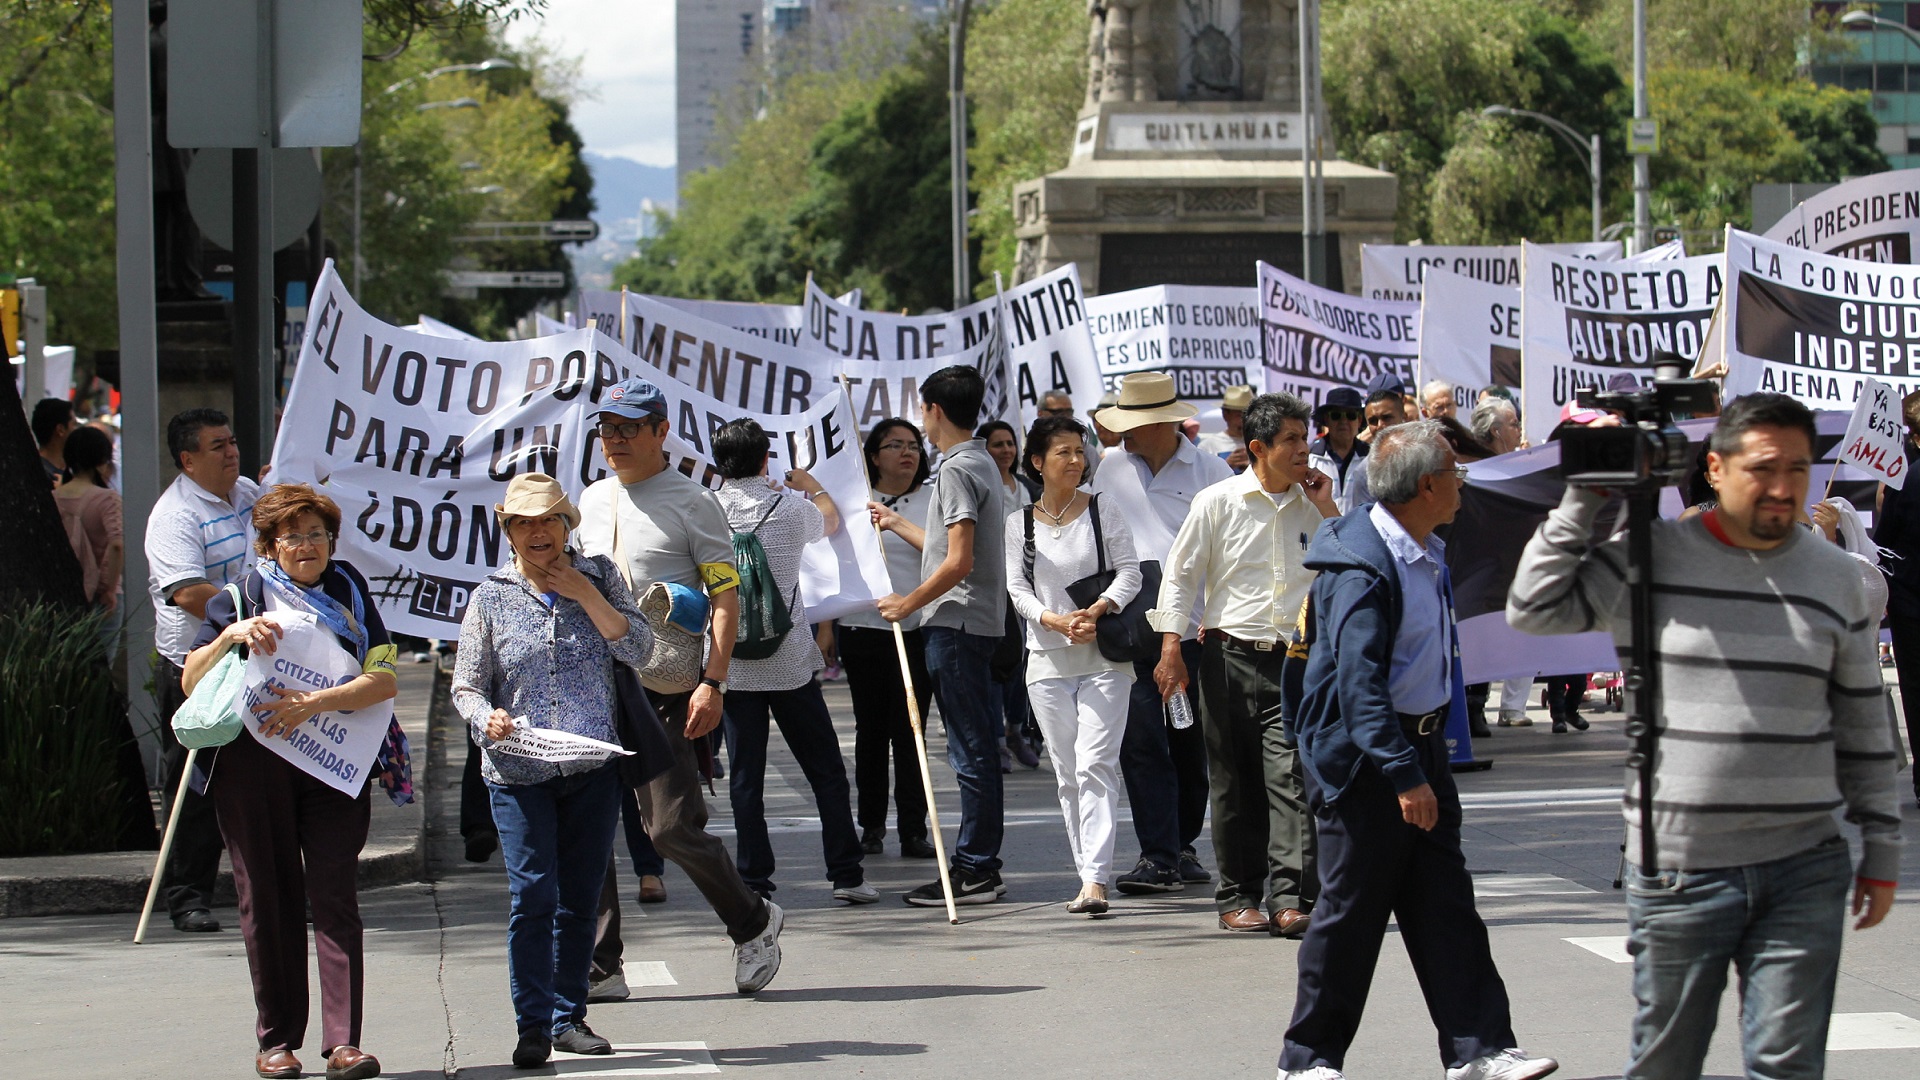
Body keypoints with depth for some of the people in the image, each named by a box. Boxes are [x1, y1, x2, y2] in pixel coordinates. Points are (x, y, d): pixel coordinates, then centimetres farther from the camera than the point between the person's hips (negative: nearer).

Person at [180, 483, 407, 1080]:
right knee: (268, 901, 2)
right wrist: (231, 636, -14)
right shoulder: (240, 599, 9)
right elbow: (191, 682, 3)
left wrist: (315, 702, -16)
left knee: (334, 898, -9)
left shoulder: (349, 594, 10)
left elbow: (383, 680, -2)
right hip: (252, 766, 0)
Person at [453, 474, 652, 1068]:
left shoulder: (598, 577, 7)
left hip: (594, 769, 2)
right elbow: (466, 684, 5)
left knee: (580, 898, 7)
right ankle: (533, 1025, -6)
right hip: (519, 774, -2)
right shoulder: (491, 597, 4)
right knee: (532, 895, -11)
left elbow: (639, 650, -3)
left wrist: (584, 594, -10)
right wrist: (486, 719, -16)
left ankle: (570, 1018, 17)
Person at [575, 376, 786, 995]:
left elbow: (725, 597, -6)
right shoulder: (591, 502, 16)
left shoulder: (691, 503, -3)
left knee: (671, 827, -9)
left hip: (666, 689, -6)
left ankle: (753, 923, 13)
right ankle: (597, 963, 9)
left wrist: (713, 683, -16)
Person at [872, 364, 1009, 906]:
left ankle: (974, 871, -7)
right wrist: (897, 524, 36)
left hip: (956, 622, -10)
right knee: (978, 747, 12)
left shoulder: (958, 470, -14)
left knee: (970, 750, -8)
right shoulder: (982, 463, 18)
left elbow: (959, 562, -22)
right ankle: (981, 865, 16)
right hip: (978, 622, 10)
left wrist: (908, 603, -13)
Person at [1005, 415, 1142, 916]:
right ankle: (1089, 876, 11)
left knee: (1095, 766, -14)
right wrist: (1057, 621, -15)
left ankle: (1095, 880, -21)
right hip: (1047, 661, 3)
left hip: (1104, 658, -3)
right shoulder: (1019, 523, 8)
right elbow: (1018, 588, 3)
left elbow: (1129, 573, -3)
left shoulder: (1104, 514, 3)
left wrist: (1096, 610, -20)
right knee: (1067, 775, 5)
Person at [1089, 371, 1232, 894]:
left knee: (1191, 746, 9)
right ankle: (1158, 857, -8)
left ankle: (1181, 846, 23)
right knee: (1143, 742, -8)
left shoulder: (1210, 472, 1)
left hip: (1196, 631, -1)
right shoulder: (1113, 473, 9)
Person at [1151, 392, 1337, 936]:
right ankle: (1239, 895, 13)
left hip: (1294, 657, 1)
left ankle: (1289, 895, -15)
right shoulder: (1218, 502, 2)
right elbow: (1181, 574, 5)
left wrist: (1327, 510, 2)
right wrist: (1171, 647, -3)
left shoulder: (1310, 505, 11)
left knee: (1290, 774, -11)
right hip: (1231, 655, -1)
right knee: (1236, 783, 5)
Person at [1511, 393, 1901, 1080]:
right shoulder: (1650, 556, 0)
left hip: (1806, 868, 1)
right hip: (1679, 867, -1)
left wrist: (1882, 850, 13)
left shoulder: (1835, 577, 8)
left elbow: (1862, 721, 14)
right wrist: (1585, 500, -7)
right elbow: (1534, 610, -4)